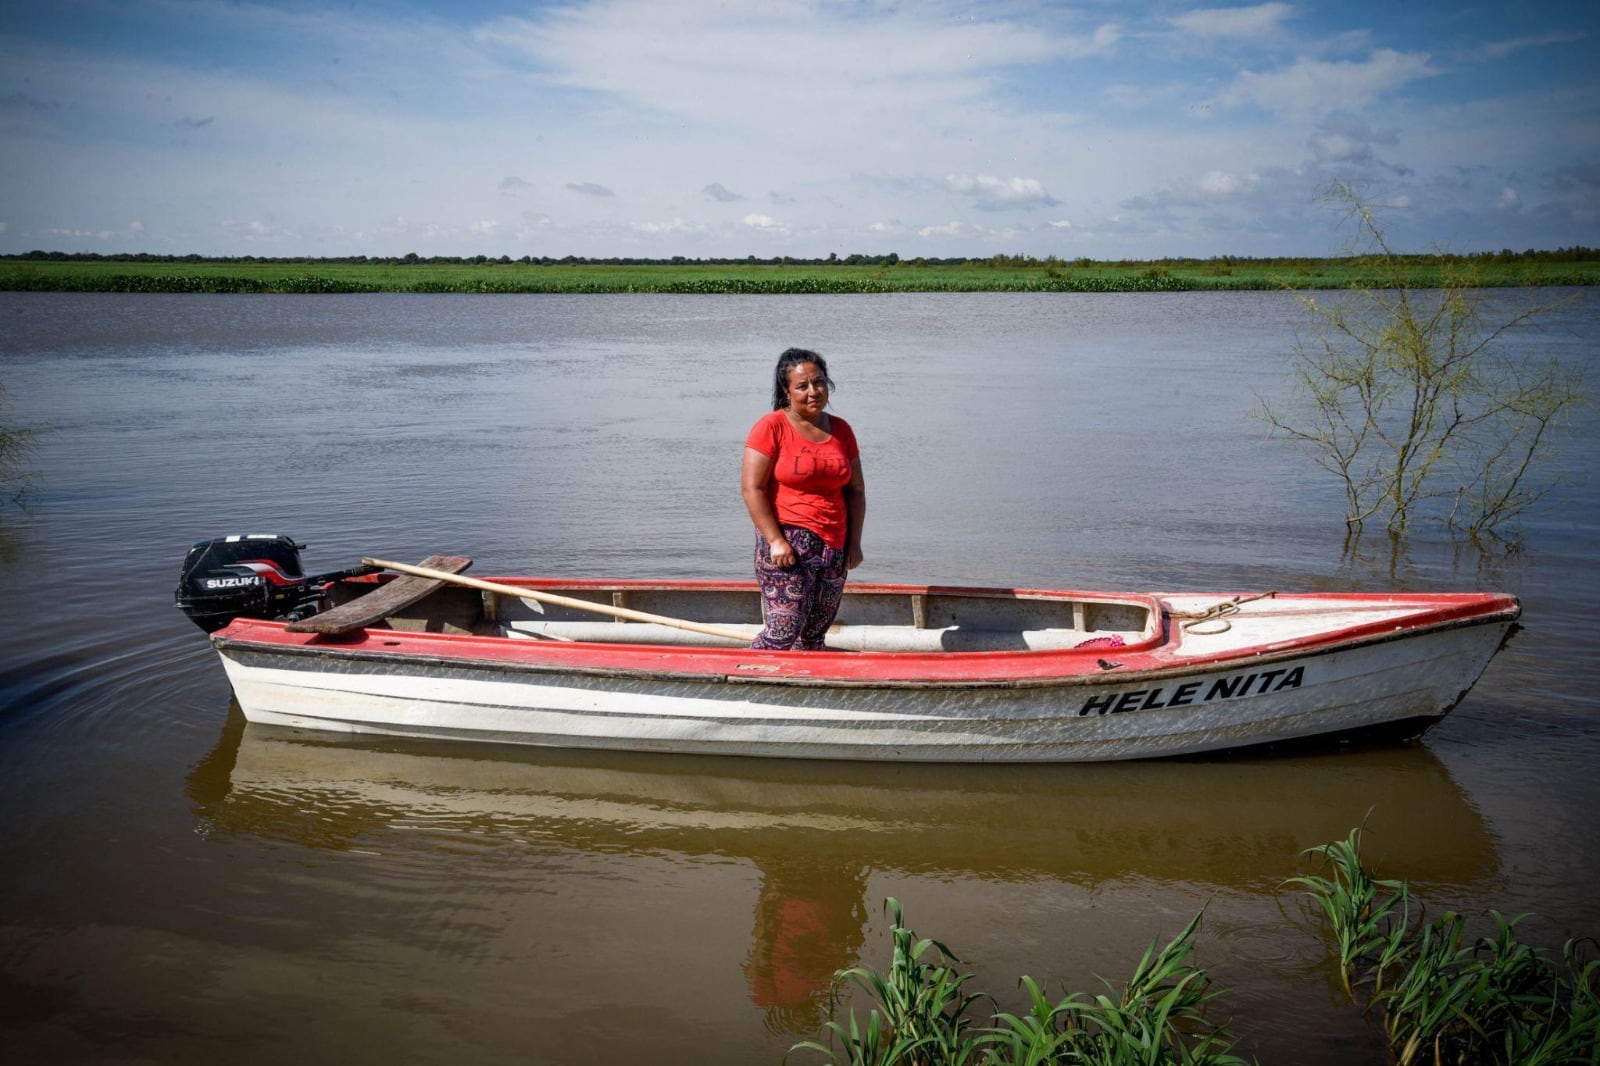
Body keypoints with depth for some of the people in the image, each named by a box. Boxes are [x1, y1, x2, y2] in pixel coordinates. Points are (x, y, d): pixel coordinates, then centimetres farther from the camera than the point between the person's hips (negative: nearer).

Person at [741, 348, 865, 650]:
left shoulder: (841, 430, 13)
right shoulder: (771, 427, -4)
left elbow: (855, 489, 17)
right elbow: (752, 488, -9)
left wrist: (854, 543, 8)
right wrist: (775, 540, -16)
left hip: (834, 547, 6)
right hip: (788, 543, -5)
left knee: (814, 636, 6)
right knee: (785, 632, -13)